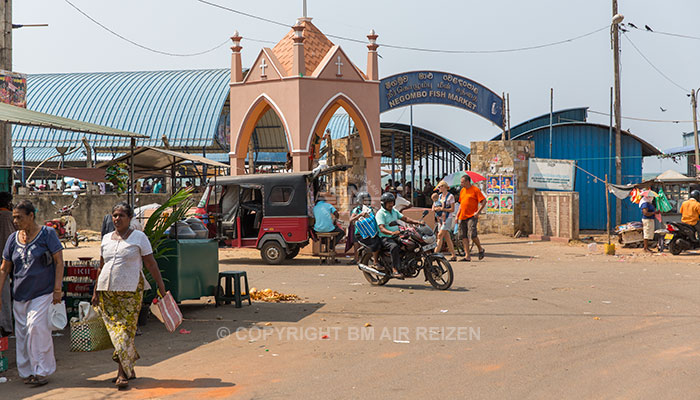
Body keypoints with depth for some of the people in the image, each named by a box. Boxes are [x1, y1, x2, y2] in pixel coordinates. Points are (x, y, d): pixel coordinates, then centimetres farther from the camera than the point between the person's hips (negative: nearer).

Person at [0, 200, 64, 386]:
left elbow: (59, 262, -4)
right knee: (22, 332, 5)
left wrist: (57, 290, -9)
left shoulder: (47, 234, -4)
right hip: (20, 295, 5)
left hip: (42, 292, -5)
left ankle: (42, 371, -7)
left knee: (36, 327, -16)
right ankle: (27, 371, 15)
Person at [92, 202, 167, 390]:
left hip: (130, 291, -4)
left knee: (126, 330, -9)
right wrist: (95, 291, 17)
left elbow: (151, 264, 1)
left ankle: (123, 373, -7)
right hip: (107, 292, 5)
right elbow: (101, 267, 20)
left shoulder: (139, 237, 2)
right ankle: (129, 368, 18)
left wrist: (161, 286, -4)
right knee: (115, 330, 4)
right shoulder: (106, 238, 14)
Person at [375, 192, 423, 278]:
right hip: (385, 238, -8)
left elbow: (404, 218, 11)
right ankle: (395, 271, -41)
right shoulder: (380, 213, -8)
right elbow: (382, 229, -20)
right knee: (394, 246, -37)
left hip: (395, 237, 8)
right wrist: (391, 232, -39)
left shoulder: (394, 211, 18)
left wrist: (416, 222, -6)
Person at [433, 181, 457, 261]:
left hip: (448, 218, -7)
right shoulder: (439, 196, 16)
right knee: (447, 237, 4)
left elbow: (452, 209, -9)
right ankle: (454, 256, 8)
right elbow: (433, 208, 15)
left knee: (440, 235, -16)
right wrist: (436, 209, -8)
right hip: (440, 218, 7)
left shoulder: (450, 196, -3)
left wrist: (442, 209, -16)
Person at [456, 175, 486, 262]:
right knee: (464, 236, 3)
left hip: (472, 217, -7)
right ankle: (467, 256, 6)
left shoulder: (475, 190, -5)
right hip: (462, 217, 7)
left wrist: (478, 212, -16)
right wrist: (458, 215, 16)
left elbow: (484, 201, -8)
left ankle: (480, 249, 9)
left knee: (472, 234, -16)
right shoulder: (462, 190, 15)